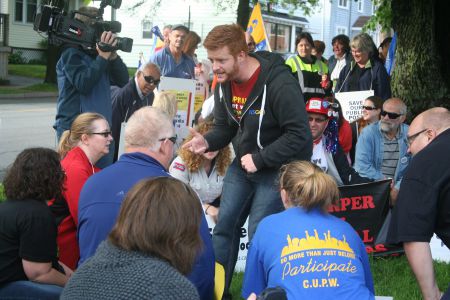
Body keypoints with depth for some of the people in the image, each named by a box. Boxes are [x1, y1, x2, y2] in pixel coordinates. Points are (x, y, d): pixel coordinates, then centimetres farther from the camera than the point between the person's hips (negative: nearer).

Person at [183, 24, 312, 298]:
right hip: (245, 162, 7)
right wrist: (207, 142, -17)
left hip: (281, 165, -7)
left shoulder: (279, 83, -27)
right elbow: (224, 128, 6)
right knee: (224, 226, 8)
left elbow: (299, 134, -26)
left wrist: (260, 159, -25)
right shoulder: (224, 83, -4)